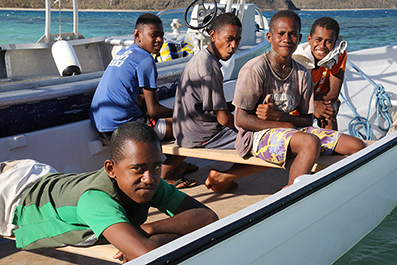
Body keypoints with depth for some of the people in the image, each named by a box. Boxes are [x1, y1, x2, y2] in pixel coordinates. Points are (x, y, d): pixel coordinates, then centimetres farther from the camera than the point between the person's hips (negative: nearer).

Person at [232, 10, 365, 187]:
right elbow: (241, 119, -13)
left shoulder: (303, 74, 6)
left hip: (292, 130, 7)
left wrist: (280, 116, -15)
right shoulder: (254, 70, -11)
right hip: (258, 135, -6)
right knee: (310, 142, -35)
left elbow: (307, 120, 7)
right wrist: (286, 125, -14)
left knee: (357, 146, -4)